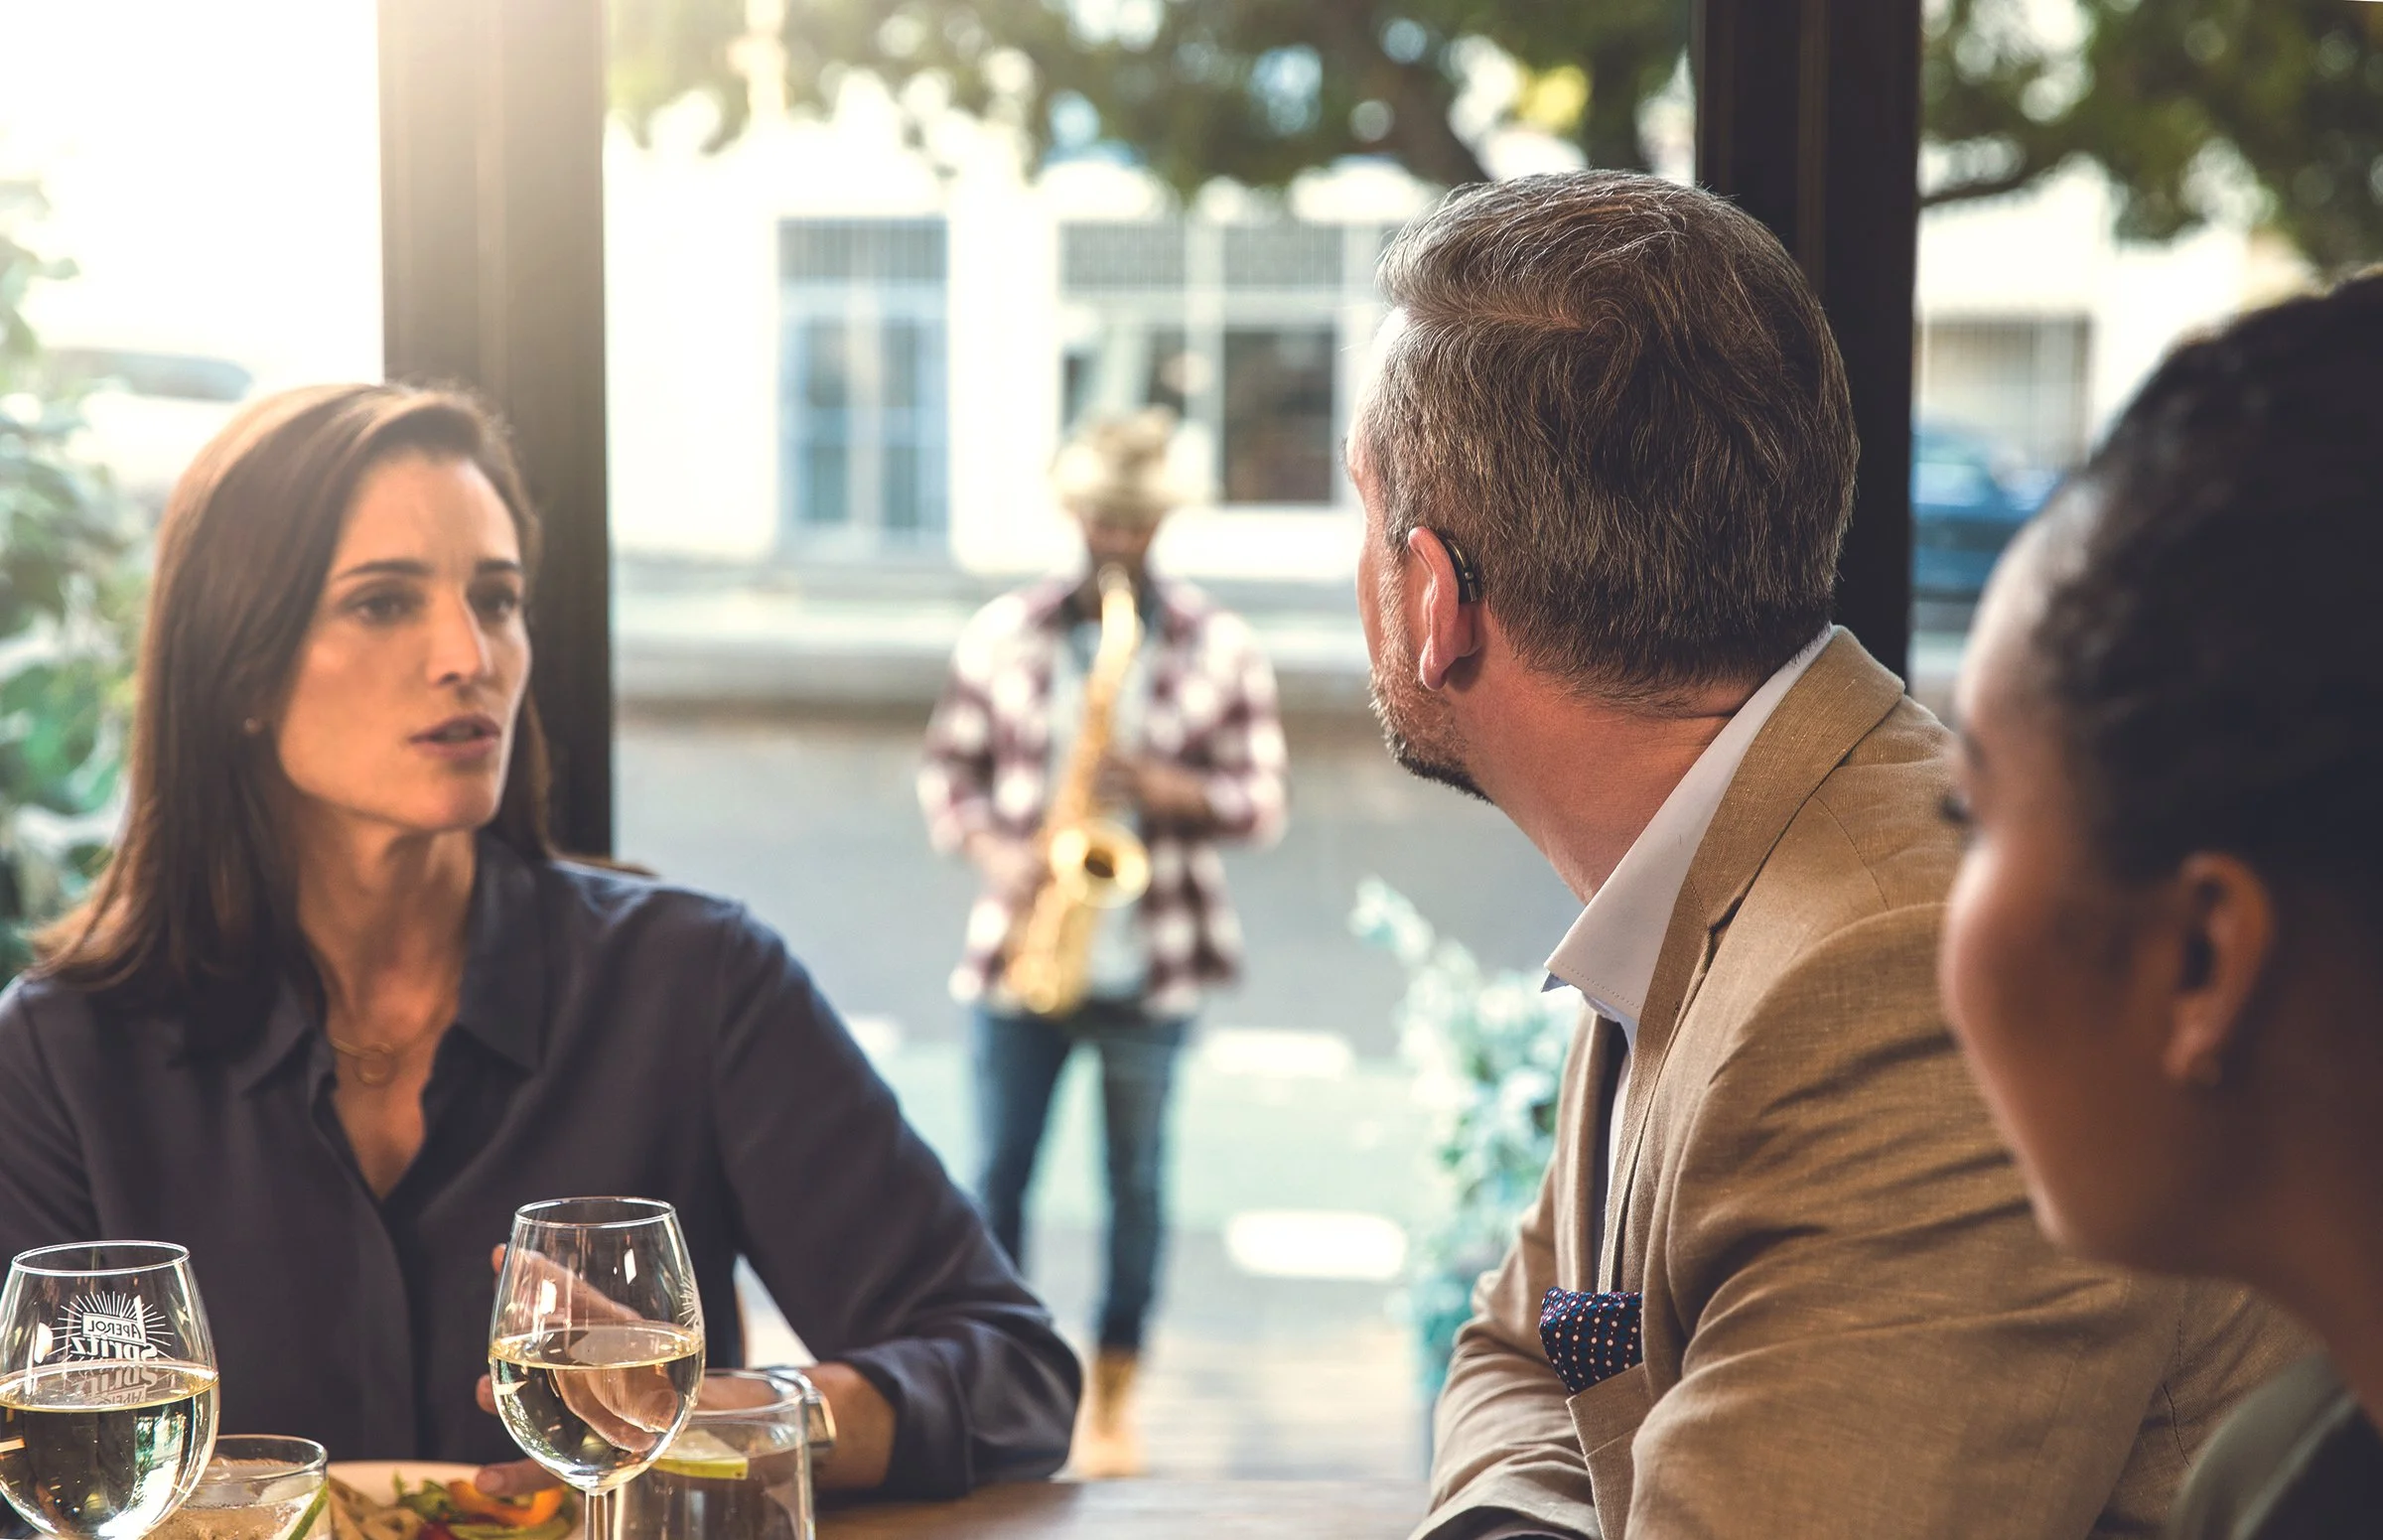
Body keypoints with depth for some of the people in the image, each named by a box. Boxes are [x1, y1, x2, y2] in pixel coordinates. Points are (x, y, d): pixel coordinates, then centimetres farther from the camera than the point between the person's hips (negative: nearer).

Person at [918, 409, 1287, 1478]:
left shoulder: (1220, 650, 1)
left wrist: (1166, 789, -17)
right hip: (1020, 948, 1)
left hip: (1151, 960, -1)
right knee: (999, 1173, 2)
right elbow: (947, 768, 9)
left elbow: (1262, 801, 0)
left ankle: (1113, 1401, 18)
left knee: (1136, 1180, 6)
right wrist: (995, 853, -9)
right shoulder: (1001, 635, 5)